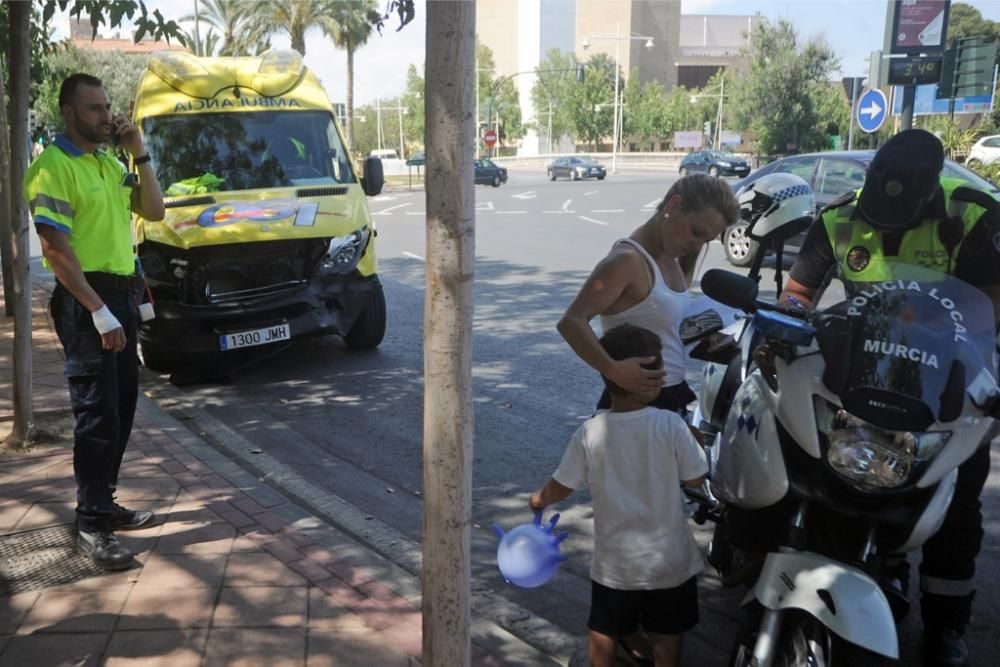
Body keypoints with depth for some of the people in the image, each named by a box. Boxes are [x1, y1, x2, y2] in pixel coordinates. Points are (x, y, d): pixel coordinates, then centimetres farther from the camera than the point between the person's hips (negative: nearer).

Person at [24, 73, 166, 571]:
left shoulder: (110, 162, 14)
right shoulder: (52, 168, -12)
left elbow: (154, 210, 13)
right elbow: (57, 250, -18)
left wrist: (139, 154, 2)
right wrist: (100, 313, -22)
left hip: (121, 293, 9)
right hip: (85, 301, -8)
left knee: (122, 408, 13)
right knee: (97, 414, -7)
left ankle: (103, 504, 26)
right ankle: (92, 525, 2)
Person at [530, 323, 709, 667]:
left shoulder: (590, 432, -15)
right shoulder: (671, 425, -20)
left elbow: (561, 486, -7)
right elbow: (696, 479, -10)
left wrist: (539, 500, 15)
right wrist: (693, 440, 8)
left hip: (615, 561, 1)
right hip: (669, 559, -1)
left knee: (604, 632, 22)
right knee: (666, 635, 20)